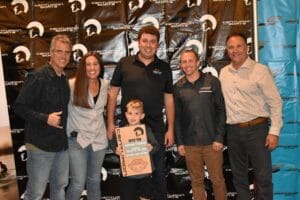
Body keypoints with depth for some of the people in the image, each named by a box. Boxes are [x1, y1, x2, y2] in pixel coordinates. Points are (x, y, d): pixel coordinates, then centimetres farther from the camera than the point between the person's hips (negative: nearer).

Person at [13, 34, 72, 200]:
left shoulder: (65, 79, 9)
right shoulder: (38, 77, -14)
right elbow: (19, 107, -15)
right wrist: (45, 118, -22)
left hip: (62, 143, 7)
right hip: (41, 144, -7)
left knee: (60, 186, 19)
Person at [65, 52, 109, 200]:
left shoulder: (105, 85, 2)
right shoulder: (72, 85, -15)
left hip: (99, 139, 5)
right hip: (77, 140, -5)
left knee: (95, 180, 18)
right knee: (78, 184, -3)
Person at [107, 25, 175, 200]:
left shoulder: (164, 68, 4)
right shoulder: (124, 64, 0)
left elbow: (169, 100, 6)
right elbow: (113, 94, 2)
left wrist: (171, 129, 1)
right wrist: (110, 123, -3)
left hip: (156, 127, 1)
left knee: (159, 171, 11)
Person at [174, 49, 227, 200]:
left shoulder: (212, 82, -1)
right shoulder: (178, 87, 4)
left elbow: (221, 110, -2)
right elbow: (176, 117, 6)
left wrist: (219, 137, -7)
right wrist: (179, 142, 1)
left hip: (212, 141, -1)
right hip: (189, 143, 2)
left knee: (217, 179, 7)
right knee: (196, 180, 12)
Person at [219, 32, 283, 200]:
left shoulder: (260, 70, -7)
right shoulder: (223, 73, 8)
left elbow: (275, 102, -8)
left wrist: (274, 131, -12)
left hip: (256, 129, -4)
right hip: (233, 131, 5)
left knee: (263, 177, 1)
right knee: (238, 175, 15)